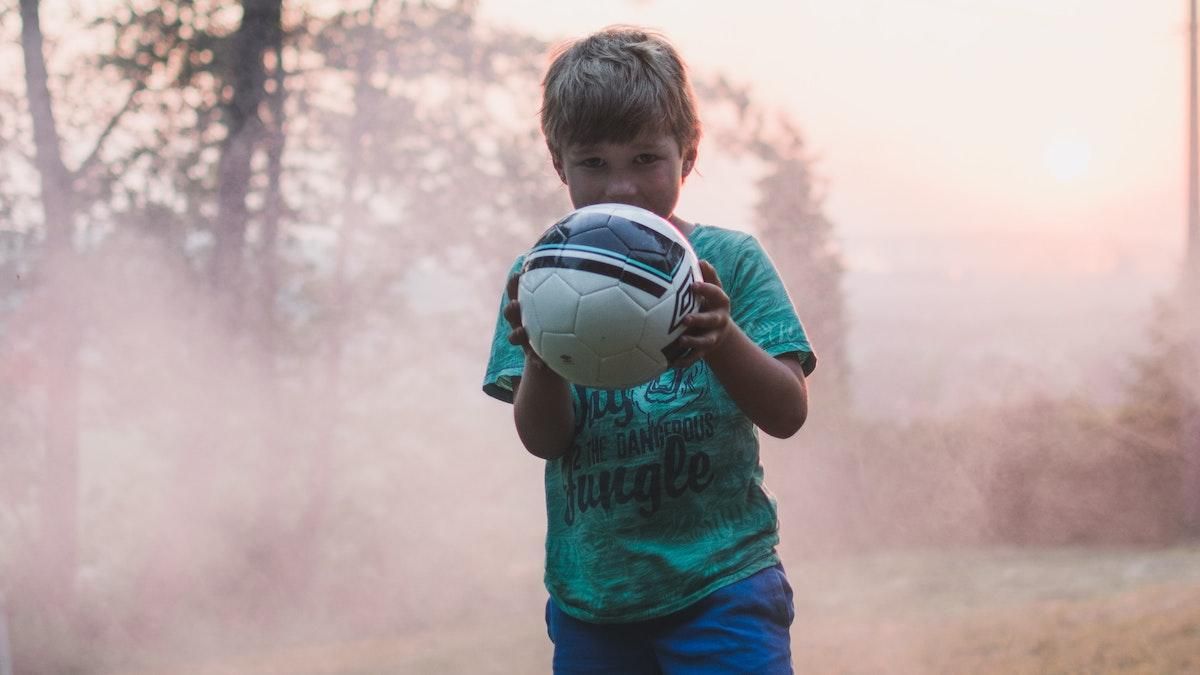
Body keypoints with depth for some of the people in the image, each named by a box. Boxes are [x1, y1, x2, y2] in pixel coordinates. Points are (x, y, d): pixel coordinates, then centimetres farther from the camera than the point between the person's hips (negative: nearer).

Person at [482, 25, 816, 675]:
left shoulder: (728, 260, -1)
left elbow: (787, 413, -7)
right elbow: (543, 439, -5)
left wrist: (721, 337, -26)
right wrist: (540, 352, -26)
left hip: (721, 580, -2)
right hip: (590, 592, 2)